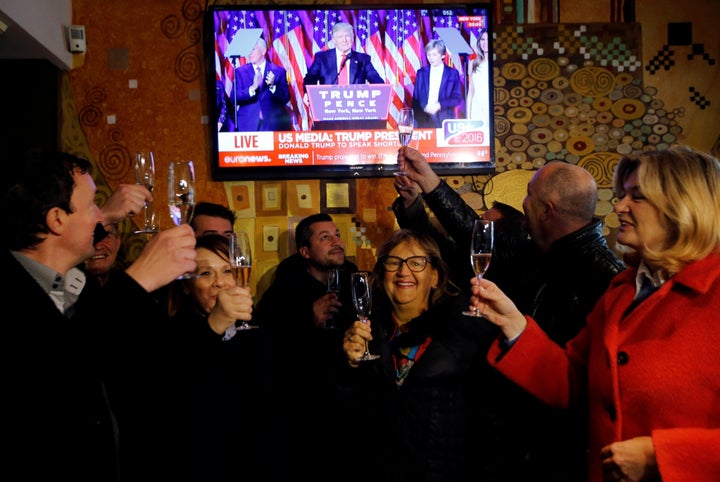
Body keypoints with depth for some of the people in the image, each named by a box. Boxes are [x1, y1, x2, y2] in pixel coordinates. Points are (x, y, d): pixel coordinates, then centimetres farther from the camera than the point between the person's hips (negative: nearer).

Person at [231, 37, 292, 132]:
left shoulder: (279, 71, 6)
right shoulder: (240, 71, 7)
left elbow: (285, 98, 1)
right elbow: (234, 99, -4)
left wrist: (273, 86, -16)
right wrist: (252, 88, -19)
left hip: (272, 125, 0)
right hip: (247, 125, 0)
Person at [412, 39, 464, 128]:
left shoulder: (453, 73, 6)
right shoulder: (421, 73, 11)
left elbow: (457, 98, 2)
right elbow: (416, 98, 10)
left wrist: (440, 105, -12)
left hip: (444, 120, -1)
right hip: (424, 120, 1)